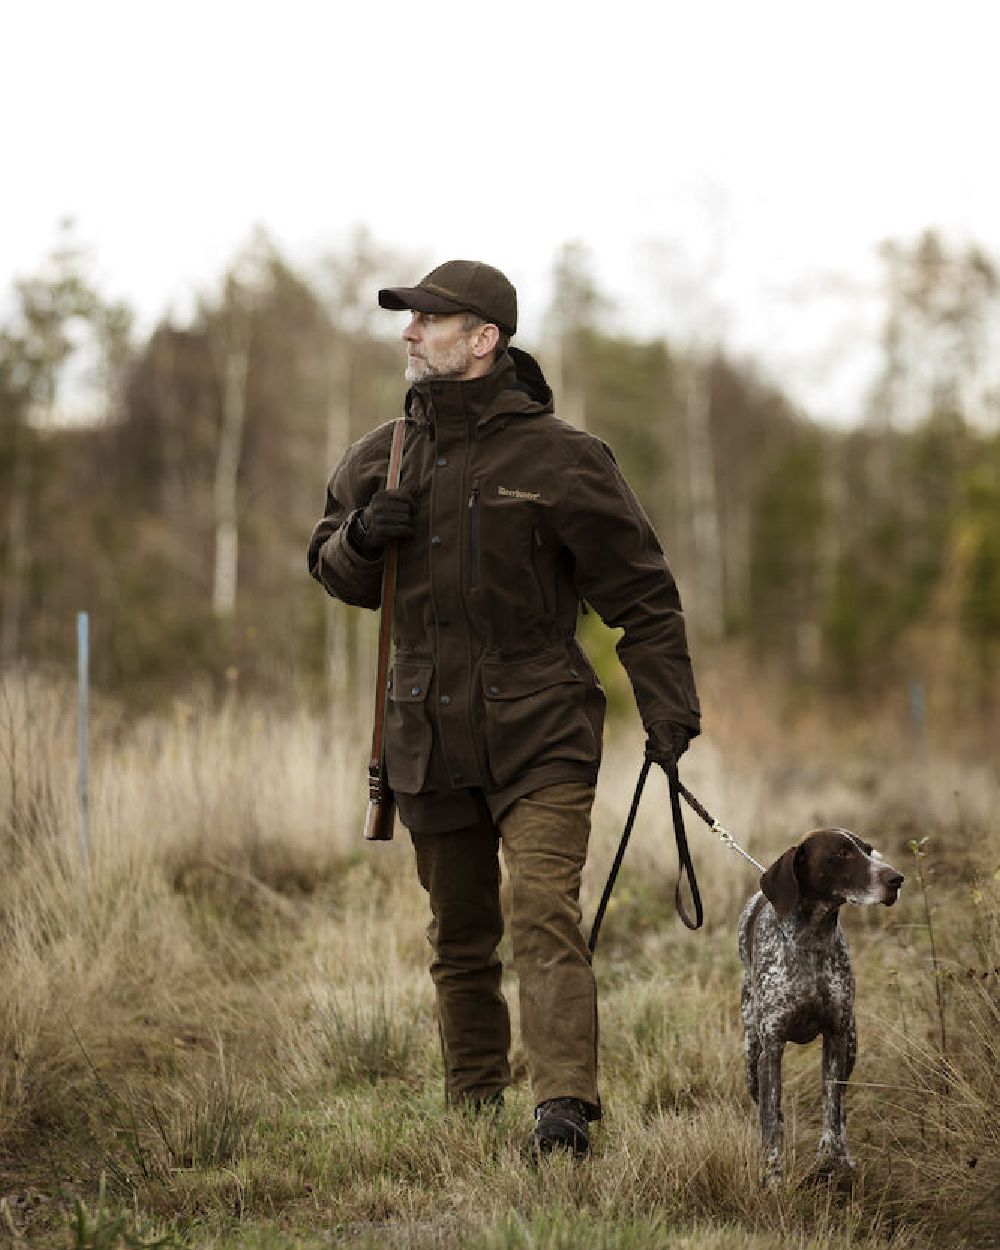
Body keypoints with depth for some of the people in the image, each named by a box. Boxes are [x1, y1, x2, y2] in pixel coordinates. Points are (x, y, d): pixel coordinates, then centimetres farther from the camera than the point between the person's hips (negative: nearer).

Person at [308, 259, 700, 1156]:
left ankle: (566, 1104, -26)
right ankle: (472, 1104, 22)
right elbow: (332, 571, 21)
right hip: (430, 737, 5)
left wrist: (668, 709, -6)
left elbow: (642, 592, -1)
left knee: (545, 909, -19)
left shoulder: (558, 457, -6)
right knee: (459, 935, 12)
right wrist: (360, 538, -3)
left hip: (539, 732, -5)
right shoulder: (383, 458, 8)